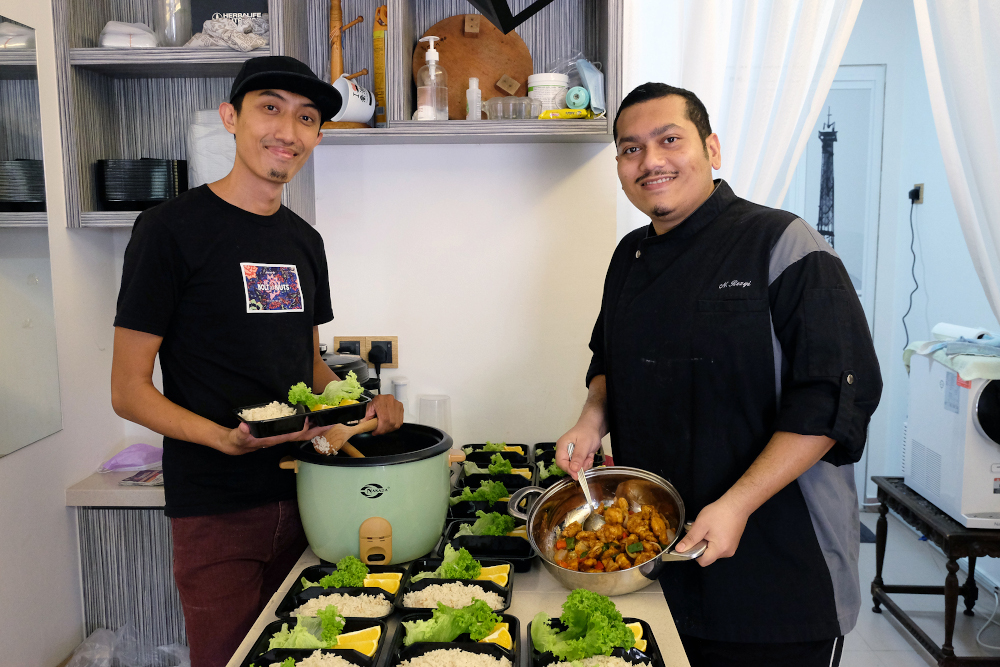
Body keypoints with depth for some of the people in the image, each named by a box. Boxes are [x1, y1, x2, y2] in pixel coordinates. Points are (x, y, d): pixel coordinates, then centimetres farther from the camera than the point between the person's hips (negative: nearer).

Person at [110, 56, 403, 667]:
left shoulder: (305, 241, 10)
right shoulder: (172, 228, -10)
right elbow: (128, 391, -10)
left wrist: (362, 405, -1)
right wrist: (225, 438, -26)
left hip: (303, 494, 6)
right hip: (217, 509, -6)